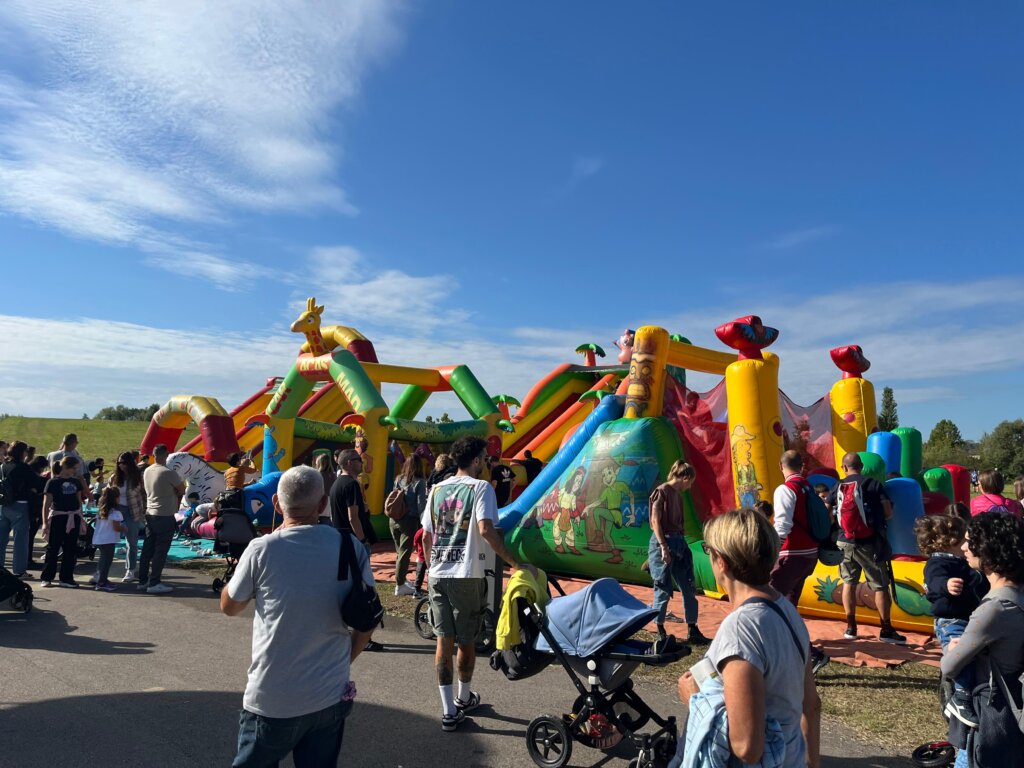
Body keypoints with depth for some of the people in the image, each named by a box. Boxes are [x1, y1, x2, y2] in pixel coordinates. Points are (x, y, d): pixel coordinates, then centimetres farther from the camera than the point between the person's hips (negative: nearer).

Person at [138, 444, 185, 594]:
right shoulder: (169, 473, -17)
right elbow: (182, 490, -8)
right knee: (161, 551, -2)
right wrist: (175, 492, 12)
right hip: (165, 516, -8)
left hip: (150, 514, 8)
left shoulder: (147, 471, 5)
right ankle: (154, 584, 0)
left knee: (148, 549, 13)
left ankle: (143, 581, 21)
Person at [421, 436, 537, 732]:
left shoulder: (437, 489, 9)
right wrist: (516, 564, -18)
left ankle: (448, 710, 14)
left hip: (437, 575, 5)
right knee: (466, 641, 13)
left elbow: (426, 536, 11)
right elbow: (485, 530, -21)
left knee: (444, 641, 10)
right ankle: (464, 697, 32)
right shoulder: (481, 487, -8)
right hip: (466, 576, -5)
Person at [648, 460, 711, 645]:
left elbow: (679, 523, 15)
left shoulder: (677, 495, 14)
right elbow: (655, 521, -14)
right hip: (663, 542, -8)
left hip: (679, 542, 8)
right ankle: (661, 632, 14)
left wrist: (682, 543, 13)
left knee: (689, 588, 8)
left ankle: (692, 632, 16)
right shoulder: (661, 491, -9)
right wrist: (663, 547, -18)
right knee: (663, 590, 1)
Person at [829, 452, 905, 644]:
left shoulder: (837, 487, 4)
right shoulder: (873, 484, -5)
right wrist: (875, 519, 13)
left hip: (845, 542, 3)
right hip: (869, 543, -3)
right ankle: (886, 630, 9)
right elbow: (889, 513, -7)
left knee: (849, 582, 13)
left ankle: (850, 627, 16)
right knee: (880, 586, 5)